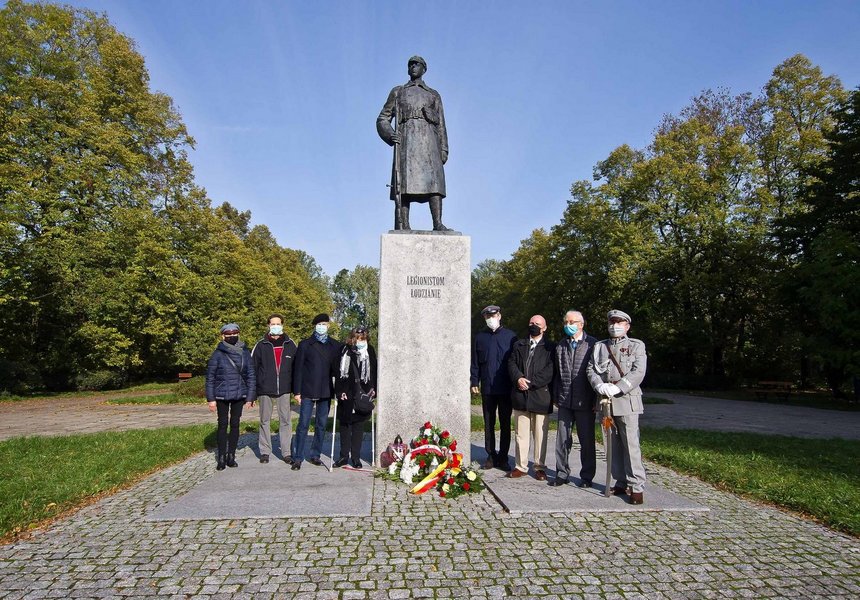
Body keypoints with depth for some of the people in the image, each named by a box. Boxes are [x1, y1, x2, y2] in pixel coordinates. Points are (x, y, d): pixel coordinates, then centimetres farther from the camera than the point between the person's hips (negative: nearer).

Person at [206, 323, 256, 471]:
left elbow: (251, 375, 3)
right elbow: (210, 377, -2)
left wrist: (250, 396, -1)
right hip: (222, 396, -2)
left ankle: (231, 456, 19)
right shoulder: (218, 354, -5)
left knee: (235, 424, 8)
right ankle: (221, 458, 13)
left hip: (239, 395, 2)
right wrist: (211, 399, -6)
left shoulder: (245, 353, 1)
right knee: (223, 425, 5)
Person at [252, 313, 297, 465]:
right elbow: (252, 367, 2)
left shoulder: (290, 345, 4)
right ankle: (265, 451, 20)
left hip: (284, 390, 1)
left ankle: (286, 452, 10)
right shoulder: (261, 345, 1)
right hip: (265, 390, 0)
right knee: (265, 421, 9)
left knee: (285, 421, 2)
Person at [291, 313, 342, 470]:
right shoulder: (305, 344, 3)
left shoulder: (335, 346, 8)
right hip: (308, 391, -2)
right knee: (303, 424, -3)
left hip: (326, 392, 3)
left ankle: (315, 455, 20)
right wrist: (297, 391, -4)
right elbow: (298, 369, 1)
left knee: (321, 425, 8)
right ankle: (298, 458, 6)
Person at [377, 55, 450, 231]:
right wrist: (390, 133, -7)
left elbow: (441, 124, 16)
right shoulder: (397, 92, 20)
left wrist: (444, 150, 4)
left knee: (434, 179, -16)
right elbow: (382, 119, 15)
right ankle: (403, 226, -19)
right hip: (406, 139, -1)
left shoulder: (433, 95, 22)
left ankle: (438, 223, -24)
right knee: (404, 182, -13)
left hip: (428, 139, 1)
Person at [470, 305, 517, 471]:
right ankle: (491, 456, 21)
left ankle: (503, 458, 15)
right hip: (487, 388, 2)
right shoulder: (480, 337, 7)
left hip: (506, 388, -2)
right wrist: (474, 382, 2)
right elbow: (475, 362, 8)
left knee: (505, 424, 5)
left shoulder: (510, 336, 1)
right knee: (489, 424, 10)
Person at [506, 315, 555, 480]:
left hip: (540, 396, -3)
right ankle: (521, 467, 17)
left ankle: (540, 468, 16)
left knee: (540, 435, 4)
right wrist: (518, 378, -12)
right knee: (521, 434, 9)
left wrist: (530, 382, -13)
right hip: (520, 397, 3)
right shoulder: (519, 345, 15)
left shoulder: (550, 347, 2)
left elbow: (550, 371, -8)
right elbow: (511, 363, 6)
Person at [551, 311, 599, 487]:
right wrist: (555, 396, 9)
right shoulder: (561, 345, 10)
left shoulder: (593, 344, -5)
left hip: (585, 401, -4)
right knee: (562, 439, 8)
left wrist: (597, 400, -8)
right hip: (564, 400, 4)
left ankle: (587, 476, 21)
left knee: (587, 440, 8)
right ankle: (562, 474, 20)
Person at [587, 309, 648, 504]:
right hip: (605, 401, 4)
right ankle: (621, 483, 19)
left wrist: (617, 388, -17)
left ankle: (636, 487, 2)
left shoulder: (636, 346, 4)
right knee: (614, 445, 9)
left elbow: (638, 372, -7)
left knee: (631, 445, -6)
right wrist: (599, 385, -11)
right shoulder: (600, 346, 14)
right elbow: (590, 368, 8)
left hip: (627, 401, -4)